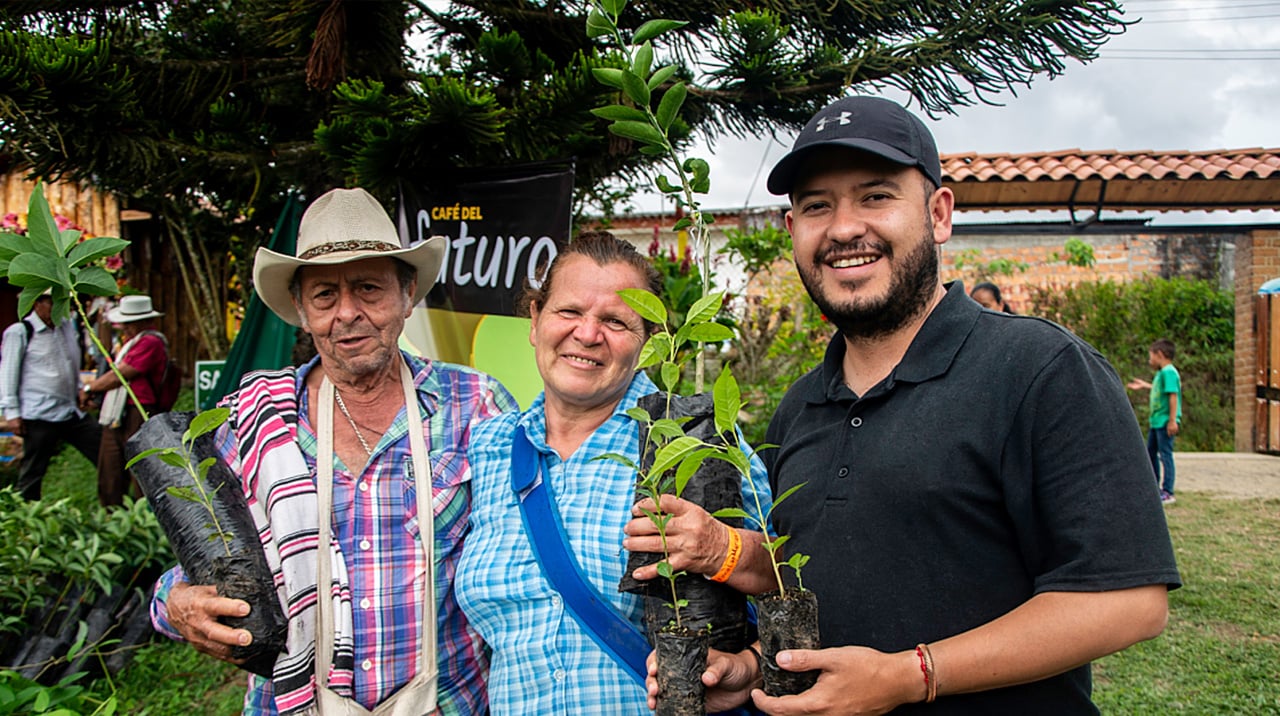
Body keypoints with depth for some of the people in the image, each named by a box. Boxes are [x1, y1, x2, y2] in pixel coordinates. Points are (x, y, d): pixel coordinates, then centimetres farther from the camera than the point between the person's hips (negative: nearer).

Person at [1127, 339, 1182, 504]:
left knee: (1165, 454, -6)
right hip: (1156, 421, 11)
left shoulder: (1169, 372, -16)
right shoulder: (1161, 373, 13)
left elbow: (1173, 395, -21)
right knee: (1151, 452, 18)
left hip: (1165, 422, -11)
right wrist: (1144, 385, 39)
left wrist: (1172, 420, -24)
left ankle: (1168, 493, -1)